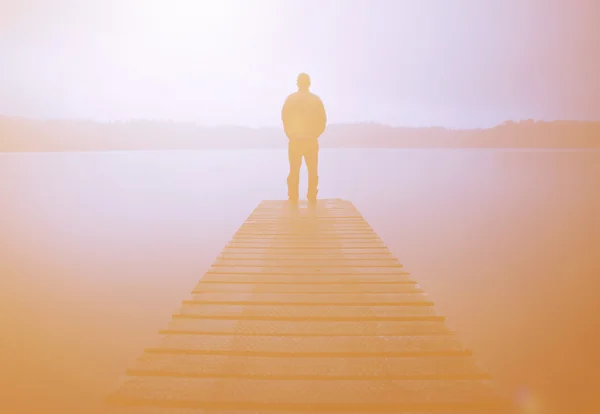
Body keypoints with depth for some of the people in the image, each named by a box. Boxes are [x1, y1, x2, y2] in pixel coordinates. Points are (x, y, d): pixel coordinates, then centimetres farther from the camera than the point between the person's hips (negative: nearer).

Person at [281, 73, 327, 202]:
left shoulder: (290, 99, -1)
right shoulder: (316, 99, 2)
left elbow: (284, 118, -5)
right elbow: (322, 119, -1)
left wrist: (290, 135, 7)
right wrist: (315, 134, 9)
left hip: (295, 140, -1)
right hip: (311, 140, 1)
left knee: (294, 171, 4)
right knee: (312, 171, 8)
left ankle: (293, 198, 3)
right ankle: (312, 197, 7)